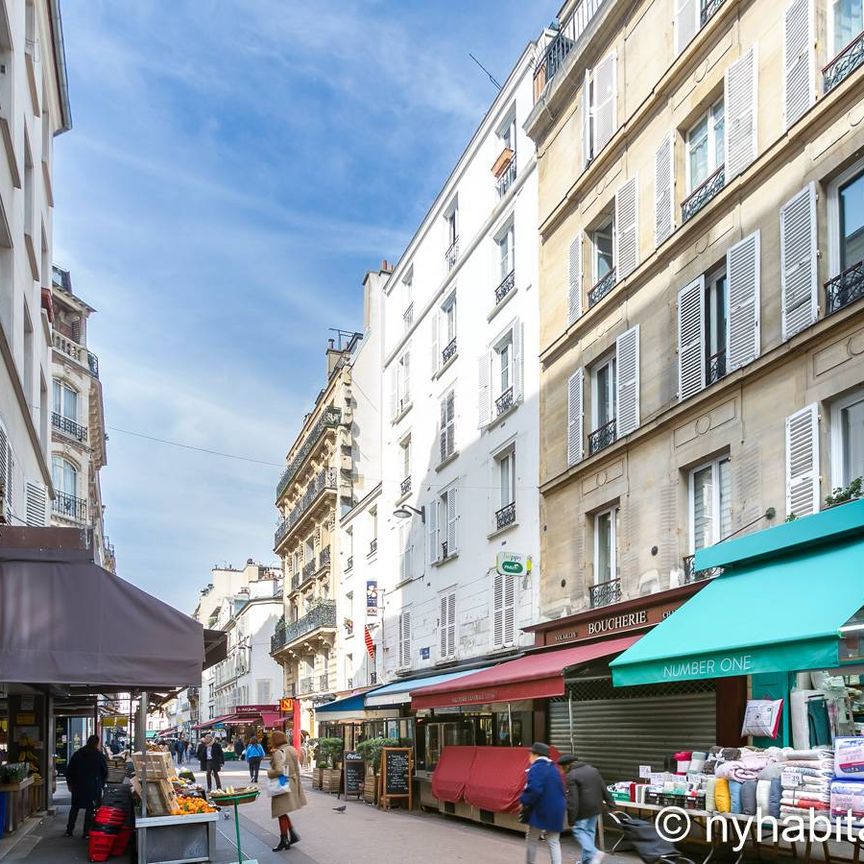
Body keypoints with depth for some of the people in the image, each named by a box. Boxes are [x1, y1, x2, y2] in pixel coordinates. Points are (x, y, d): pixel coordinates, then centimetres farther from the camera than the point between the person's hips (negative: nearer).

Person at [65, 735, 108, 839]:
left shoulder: (77, 754, 5)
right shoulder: (100, 756, -5)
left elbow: (69, 770, 7)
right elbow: (105, 773, 1)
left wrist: (70, 783, 15)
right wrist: (102, 785, 13)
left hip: (78, 786, 3)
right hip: (93, 787, -3)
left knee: (74, 807, 14)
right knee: (90, 809, 3)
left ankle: (69, 830, 16)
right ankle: (87, 832, 2)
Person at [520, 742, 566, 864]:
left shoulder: (537, 768, -15)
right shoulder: (554, 768, 13)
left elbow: (533, 790, -26)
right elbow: (561, 790, 18)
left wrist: (524, 801, -13)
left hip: (541, 811, -7)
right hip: (556, 810, 7)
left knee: (532, 840, 10)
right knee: (554, 842, 8)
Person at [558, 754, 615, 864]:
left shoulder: (572, 776, -14)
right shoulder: (593, 770, 10)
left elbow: (572, 798, -18)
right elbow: (603, 788, 12)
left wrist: (571, 817, -16)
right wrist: (611, 803, 15)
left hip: (583, 809, -7)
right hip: (596, 808, 7)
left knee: (578, 831, 2)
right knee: (590, 831, 14)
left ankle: (595, 853, -16)